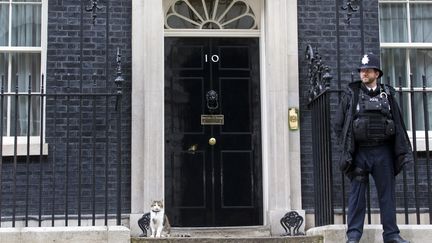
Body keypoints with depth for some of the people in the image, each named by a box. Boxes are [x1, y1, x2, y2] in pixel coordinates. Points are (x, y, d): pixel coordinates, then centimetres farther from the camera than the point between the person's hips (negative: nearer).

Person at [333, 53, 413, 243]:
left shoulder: (387, 95, 10)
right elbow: (338, 124, 6)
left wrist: (403, 152, 2)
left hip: (383, 152, 2)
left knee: (387, 193, 5)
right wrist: (347, 146, 0)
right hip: (359, 153, -2)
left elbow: (399, 124, 8)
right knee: (357, 194, -1)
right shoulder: (351, 94, 5)